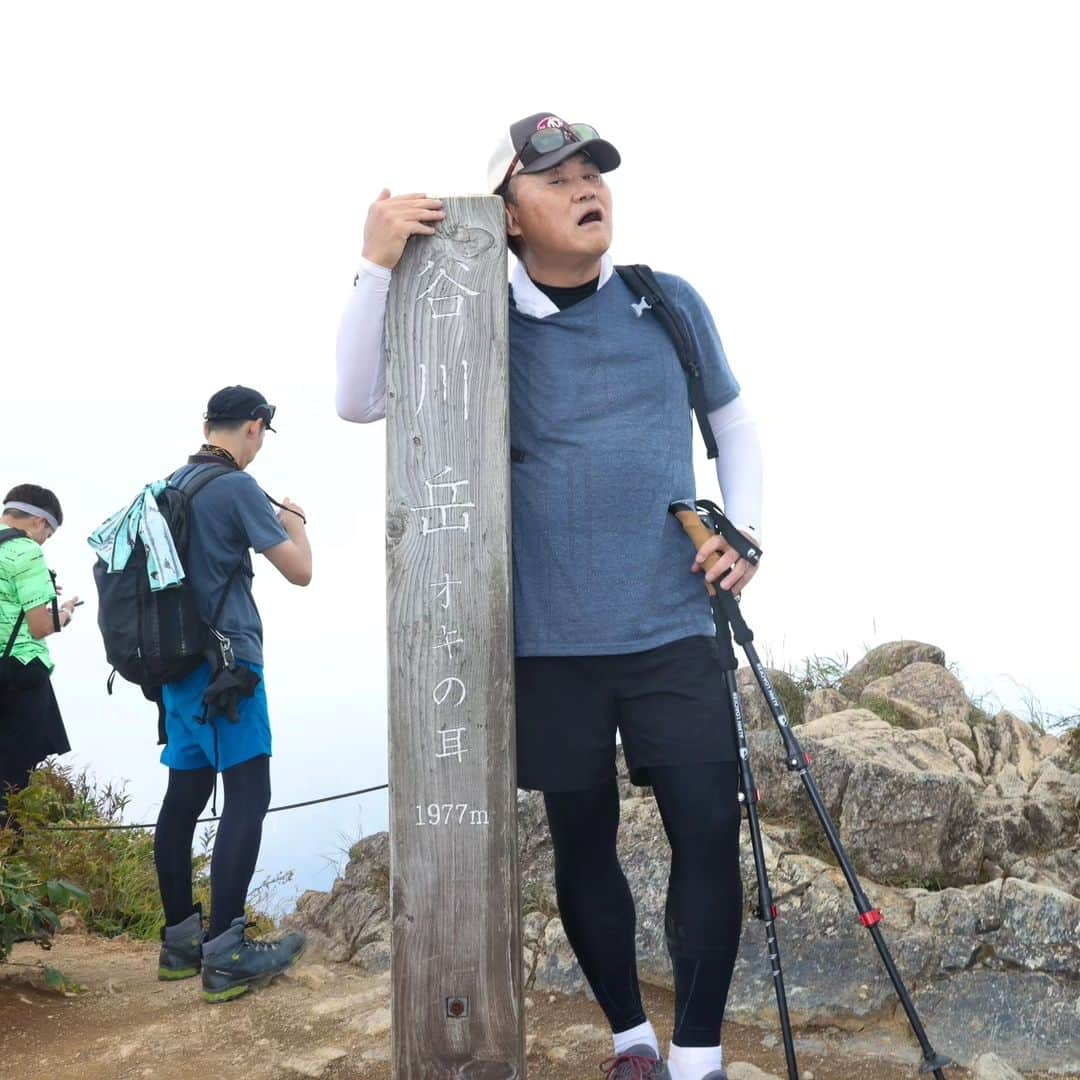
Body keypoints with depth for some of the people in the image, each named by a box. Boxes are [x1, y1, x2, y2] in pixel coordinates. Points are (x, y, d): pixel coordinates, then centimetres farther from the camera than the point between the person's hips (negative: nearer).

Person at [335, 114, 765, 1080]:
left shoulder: (671, 304, 6)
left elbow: (735, 426, 17)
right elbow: (359, 401, -3)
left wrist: (743, 530, 1)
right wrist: (378, 268, -14)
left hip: (672, 630, 1)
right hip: (550, 644, 0)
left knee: (709, 830, -6)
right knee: (582, 844, 10)